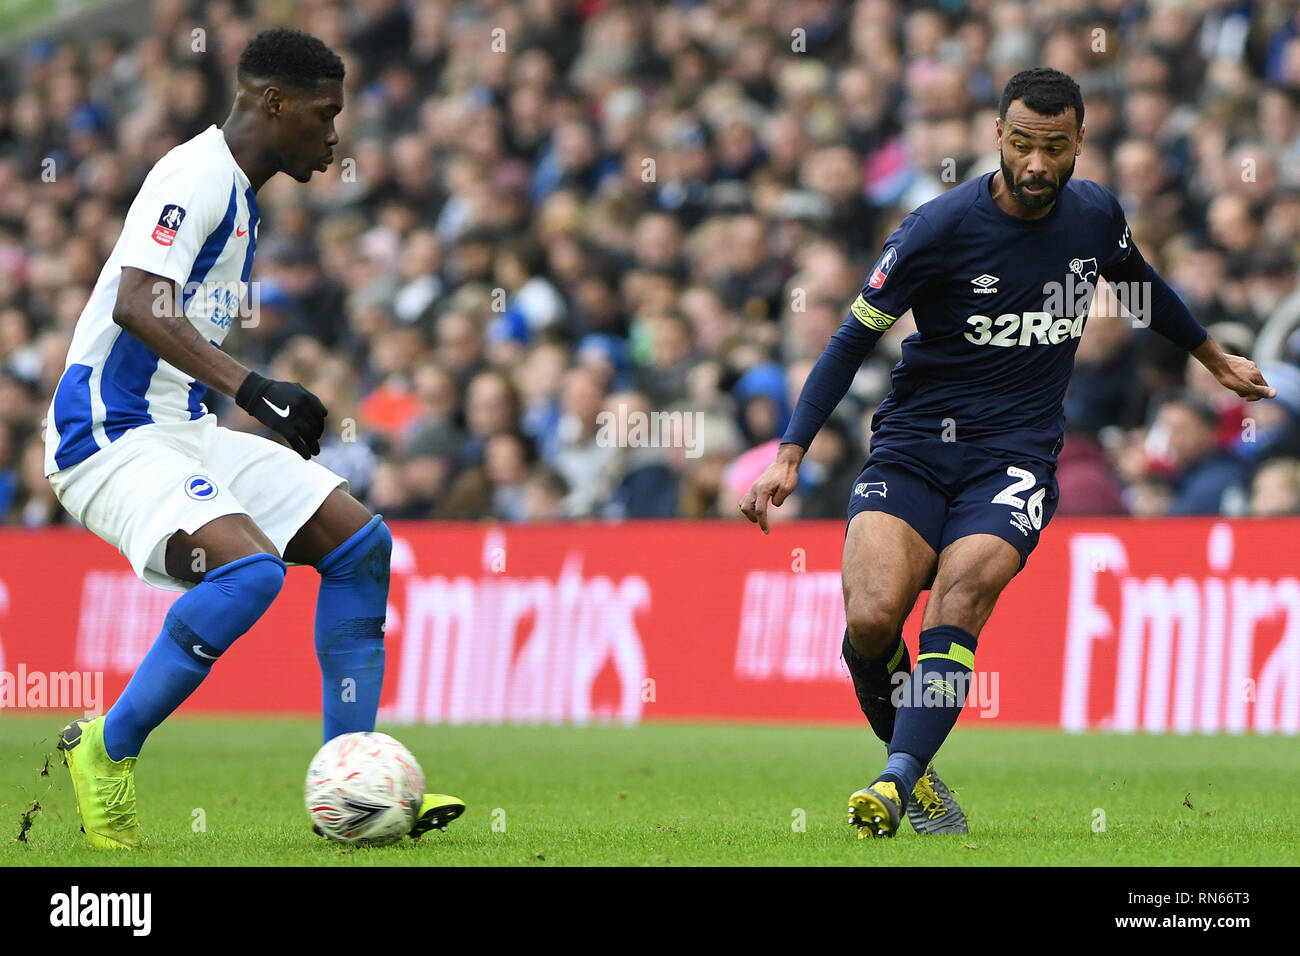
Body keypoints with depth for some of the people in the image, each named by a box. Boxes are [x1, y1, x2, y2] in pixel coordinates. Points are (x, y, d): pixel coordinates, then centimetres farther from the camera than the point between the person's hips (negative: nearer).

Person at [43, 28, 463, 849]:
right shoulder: (197, 175, -13)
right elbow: (139, 304, -27)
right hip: (111, 436, -10)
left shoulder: (238, 195, 19)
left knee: (361, 543, 3)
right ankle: (105, 750, -14)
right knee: (250, 569, -30)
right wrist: (250, 387, -35)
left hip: (182, 429, 10)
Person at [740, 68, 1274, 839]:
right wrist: (790, 454, -11)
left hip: (1015, 456, 1)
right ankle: (915, 768, 3)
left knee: (961, 591, -28)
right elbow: (854, 340, -4)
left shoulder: (1095, 213, 3)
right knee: (870, 618, -22)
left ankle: (896, 784, -33)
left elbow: (1142, 284, 27)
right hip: (912, 447, -1)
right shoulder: (941, 227, -10)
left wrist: (1214, 357, 41)